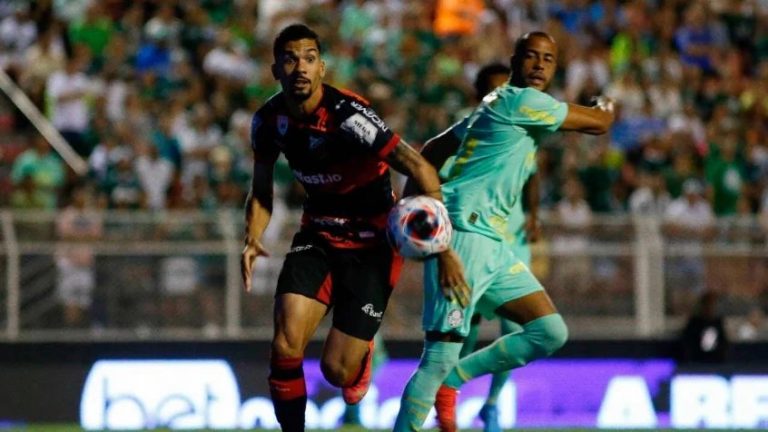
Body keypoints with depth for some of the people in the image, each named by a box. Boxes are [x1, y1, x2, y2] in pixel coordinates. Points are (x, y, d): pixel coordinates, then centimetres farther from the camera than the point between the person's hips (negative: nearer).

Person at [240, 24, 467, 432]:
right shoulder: (269, 120, -7)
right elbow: (261, 190, 10)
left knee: (336, 369, -5)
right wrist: (252, 240, -10)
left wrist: (444, 250, -29)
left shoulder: (348, 117, -26)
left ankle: (361, 352, 33)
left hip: (370, 243, -4)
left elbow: (420, 169, -27)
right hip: (317, 236, 4)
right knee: (286, 344, -17)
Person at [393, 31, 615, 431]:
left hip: (491, 244, 10)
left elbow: (435, 147, 23)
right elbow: (599, 122, -4)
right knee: (440, 356, -14)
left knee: (550, 332, 4)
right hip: (464, 236, -10)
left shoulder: (497, 106, 21)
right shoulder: (521, 101, -9)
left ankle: (451, 381, 11)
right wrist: (605, 108, 19)